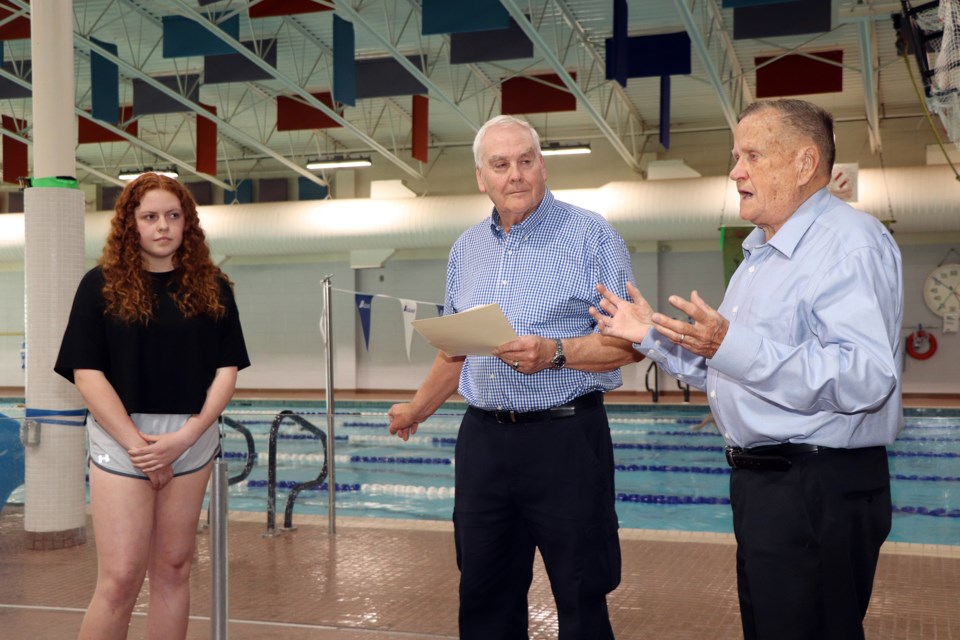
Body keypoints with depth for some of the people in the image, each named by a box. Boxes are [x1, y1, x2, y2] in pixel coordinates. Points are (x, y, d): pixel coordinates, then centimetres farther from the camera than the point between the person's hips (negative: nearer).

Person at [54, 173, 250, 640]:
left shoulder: (211, 287, 6)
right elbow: (86, 373, -7)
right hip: (121, 441, -3)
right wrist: (136, 442, -14)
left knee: (173, 570, 9)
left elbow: (226, 370, 2)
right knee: (120, 579, -5)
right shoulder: (102, 284, -1)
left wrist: (186, 437, -11)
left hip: (191, 441, 3)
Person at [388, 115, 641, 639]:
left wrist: (553, 352, -22)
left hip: (566, 437, -5)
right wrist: (419, 408, 29)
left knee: (581, 596, 3)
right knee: (484, 597, 12)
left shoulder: (590, 236, -5)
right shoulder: (467, 249, 12)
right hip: (483, 437, 5)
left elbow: (629, 341, -9)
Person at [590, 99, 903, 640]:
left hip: (819, 491, -10)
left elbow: (866, 378, -29)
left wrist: (733, 347, -35)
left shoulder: (851, 243, -16)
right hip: (759, 478, 10)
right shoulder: (761, 254, 17)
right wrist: (653, 335, 12)